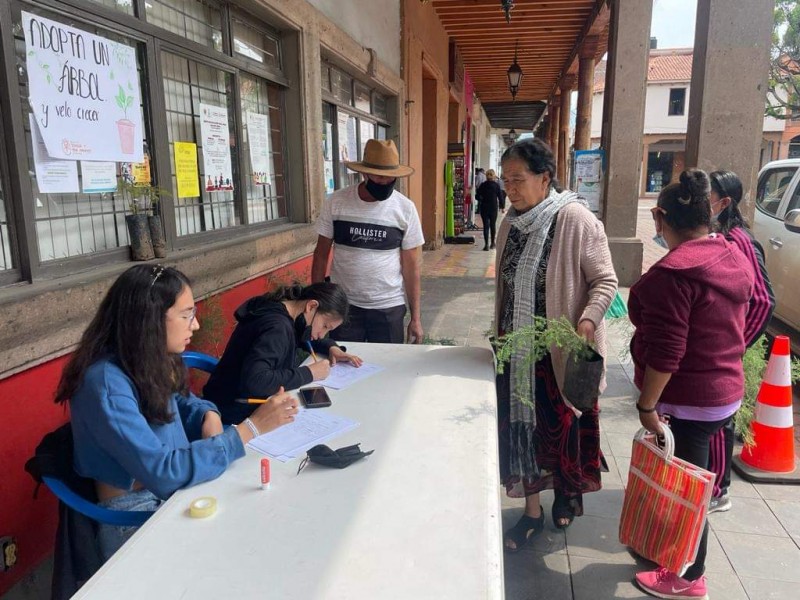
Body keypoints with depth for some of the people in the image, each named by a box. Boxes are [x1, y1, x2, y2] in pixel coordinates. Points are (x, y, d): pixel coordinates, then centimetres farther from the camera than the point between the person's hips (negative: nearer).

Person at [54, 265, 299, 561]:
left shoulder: (151, 361, -2)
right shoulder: (106, 383, -26)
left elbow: (181, 400, 18)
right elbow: (163, 473, -31)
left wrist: (209, 415, -6)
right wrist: (252, 426, -28)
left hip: (178, 487, 7)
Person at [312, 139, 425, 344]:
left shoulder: (405, 208, -6)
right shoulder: (335, 203, -5)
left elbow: (411, 266, -2)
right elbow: (322, 253, 3)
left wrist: (416, 316, -2)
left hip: (388, 307, 0)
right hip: (343, 304, 0)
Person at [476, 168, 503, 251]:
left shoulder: (483, 185, -2)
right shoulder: (496, 185, -5)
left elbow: (477, 196, -1)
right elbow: (500, 196, -4)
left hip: (484, 208, 0)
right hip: (493, 208, 0)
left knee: (486, 226, 0)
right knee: (493, 225, 14)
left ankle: (486, 244, -10)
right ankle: (492, 243, 23)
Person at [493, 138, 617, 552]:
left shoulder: (576, 220, -15)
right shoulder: (510, 224, 4)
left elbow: (605, 281, -12)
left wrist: (587, 323, -28)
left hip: (560, 351, -5)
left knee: (562, 425, 11)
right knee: (520, 426, 10)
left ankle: (568, 490, 42)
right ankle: (532, 511, 28)